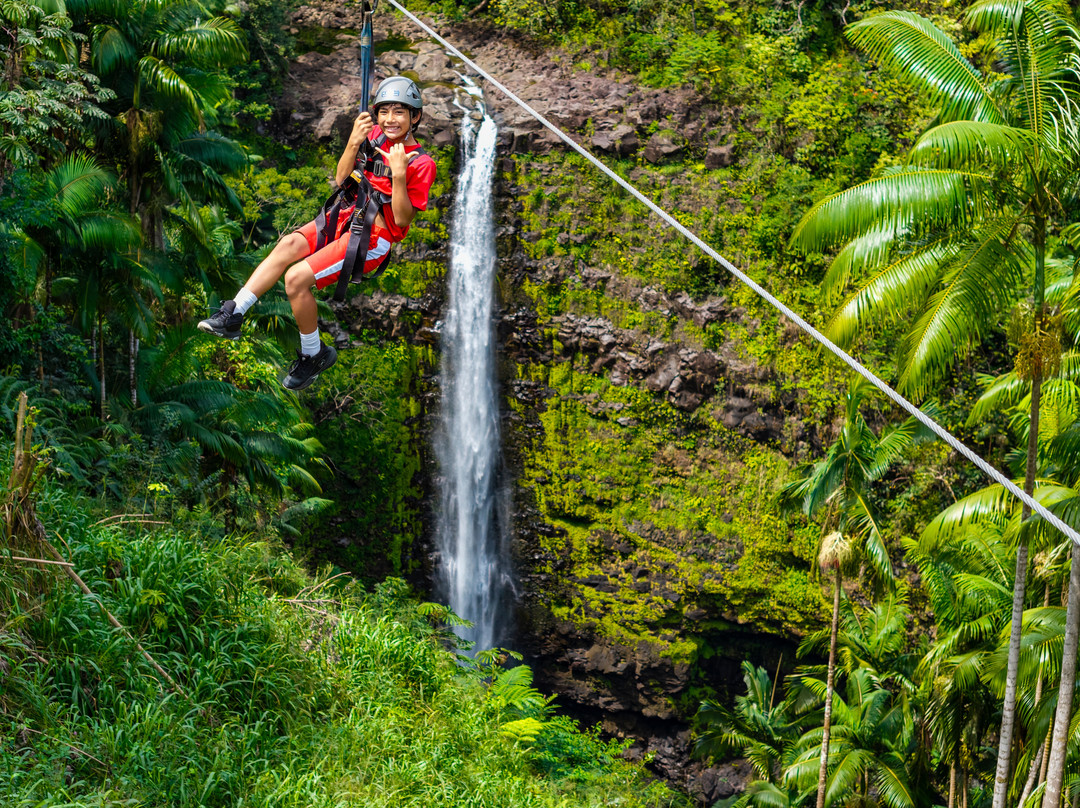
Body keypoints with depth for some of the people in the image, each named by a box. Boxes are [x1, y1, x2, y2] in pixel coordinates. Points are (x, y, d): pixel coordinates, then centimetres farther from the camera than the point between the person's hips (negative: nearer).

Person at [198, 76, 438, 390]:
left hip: (375, 236, -6)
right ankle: (233, 314, -22)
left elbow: (402, 219, -11)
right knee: (290, 244, -23)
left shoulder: (421, 163, -8)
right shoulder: (373, 135, 9)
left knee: (296, 277, -21)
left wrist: (399, 175, -25)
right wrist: (353, 143, -10)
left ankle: (313, 355, -4)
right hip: (347, 217, 6)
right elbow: (341, 181, 7)